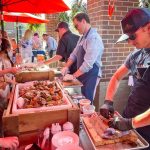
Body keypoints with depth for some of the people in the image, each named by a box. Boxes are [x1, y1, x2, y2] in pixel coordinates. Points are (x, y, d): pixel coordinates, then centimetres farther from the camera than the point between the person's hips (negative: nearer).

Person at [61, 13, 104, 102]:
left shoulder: (93, 38, -20)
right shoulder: (83, 37, 10)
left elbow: (88, 63, -26)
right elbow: (74, 54, 15)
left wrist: (74, 75, -19)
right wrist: (66, 67, 1)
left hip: (91, 75, -8)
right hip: (81, 74, 8)